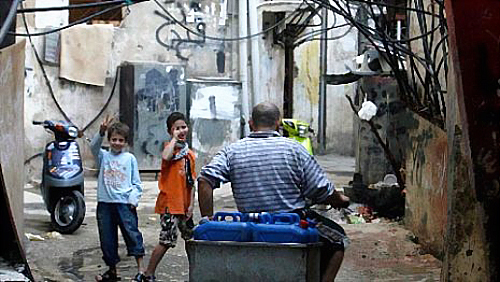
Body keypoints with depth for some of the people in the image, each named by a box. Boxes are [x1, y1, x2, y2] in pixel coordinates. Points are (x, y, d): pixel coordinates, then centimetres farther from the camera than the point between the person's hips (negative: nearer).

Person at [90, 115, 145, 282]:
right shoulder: (103, 156, 10)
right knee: (107, 238, 7)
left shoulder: (130, 158, 8)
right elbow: (94, 146, -12)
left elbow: (136, 183, 7)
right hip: (105, 203, 2)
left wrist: (133, 199, -8)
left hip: (125, 204, -2)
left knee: (132, 234, -9)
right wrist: (101, 132, -28)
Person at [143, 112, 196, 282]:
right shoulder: (170, 148, -6)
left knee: (191, 238, 15)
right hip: (169, 204, -7)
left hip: (183, 205, 7)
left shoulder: (189, 154, 12)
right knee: (166, 241, -9)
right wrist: (174, 138, -19)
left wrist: (191, 205, 3)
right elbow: (165, 157, -33)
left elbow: (192, 183, 11)